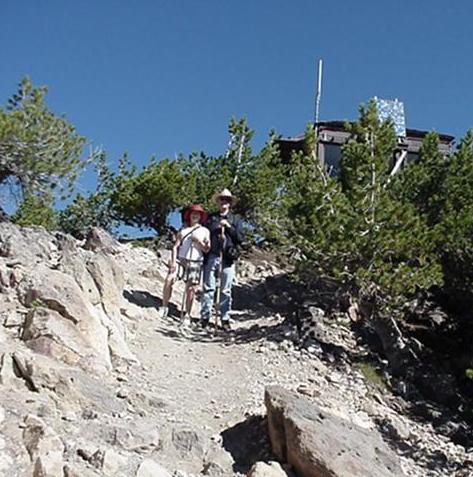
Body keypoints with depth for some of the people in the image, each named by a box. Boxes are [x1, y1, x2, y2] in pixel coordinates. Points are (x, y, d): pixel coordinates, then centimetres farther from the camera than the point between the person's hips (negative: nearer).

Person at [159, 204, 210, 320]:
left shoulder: (204, 231, 12)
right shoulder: (183, 229, 14)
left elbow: (207, 249, 6)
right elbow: (175, 246, 8)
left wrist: (199, 242, -11)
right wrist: (173, 261, -5)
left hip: (195, 262, 0)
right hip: (180, 259, 0)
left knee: (190, 289, -2)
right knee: (169, 279, -21)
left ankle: (187, 314, 9)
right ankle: (165, 307, -8)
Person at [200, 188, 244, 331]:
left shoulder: (235, 220, 14)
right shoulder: (211, 218, 15)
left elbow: (240, 238, 5)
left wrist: (229, 226, -6)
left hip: (228, 258, 0)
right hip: (211, 257, 0)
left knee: (226, 290, 2)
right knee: (208, 288, -1)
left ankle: (225, 319, 7)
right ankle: (205, 317, 4)